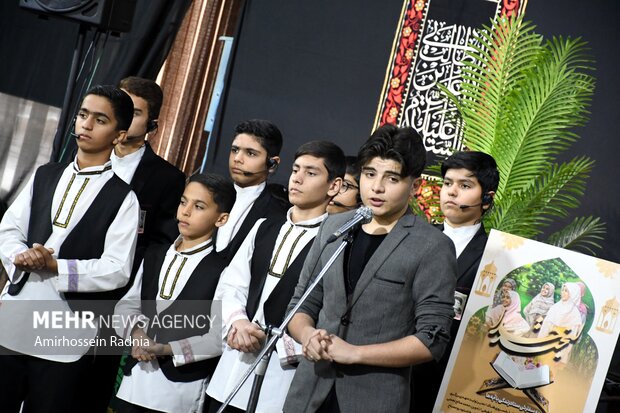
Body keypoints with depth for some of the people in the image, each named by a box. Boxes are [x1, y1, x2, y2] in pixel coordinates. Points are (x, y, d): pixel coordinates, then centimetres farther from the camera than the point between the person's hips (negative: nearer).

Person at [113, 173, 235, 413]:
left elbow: (222, 336, -14)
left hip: (182, 387, -5)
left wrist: (169, 349, -17)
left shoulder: (222, 271, -9)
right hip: (135, 379, 5)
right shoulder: (154, 255, 12)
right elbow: (127, 305, 11)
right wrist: (135, 332, -9)